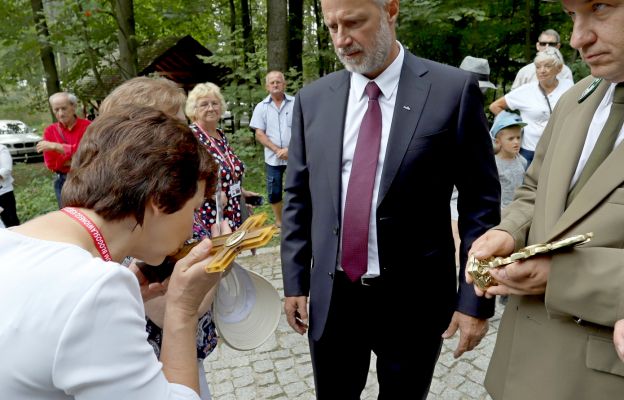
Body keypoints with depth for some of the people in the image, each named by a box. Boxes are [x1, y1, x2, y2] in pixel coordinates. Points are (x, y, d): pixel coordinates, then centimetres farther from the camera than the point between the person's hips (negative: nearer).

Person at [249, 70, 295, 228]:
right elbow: (259, 134, -1)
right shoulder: (261, 107, 3)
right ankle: (279, 222, 28)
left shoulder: (295, 103, -2)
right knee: (274, 192, 9)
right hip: (273, 158, 2)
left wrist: (290, 149, -15)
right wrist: (277, 150, -11)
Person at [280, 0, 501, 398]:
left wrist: (475, 298, -6)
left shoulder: (454, 89, -8)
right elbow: (298, 198, 5)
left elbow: (480, 201, -5)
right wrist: (295, 280, 4)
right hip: (331, 296, 3)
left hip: (414, 298, -2)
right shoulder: (313, 99, 1)